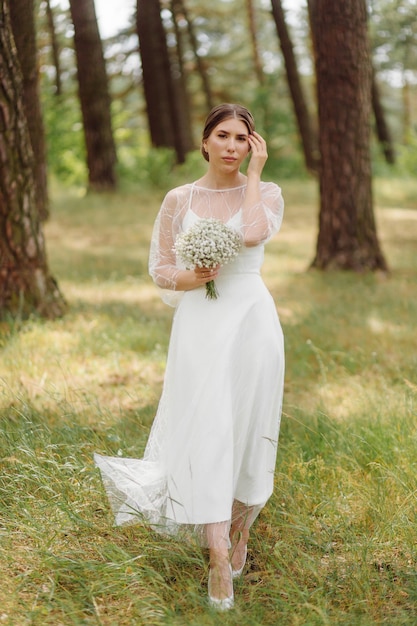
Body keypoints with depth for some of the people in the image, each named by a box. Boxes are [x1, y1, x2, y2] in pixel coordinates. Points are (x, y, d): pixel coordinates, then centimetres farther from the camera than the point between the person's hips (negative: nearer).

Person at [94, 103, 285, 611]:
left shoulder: (266, 192, 4)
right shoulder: (179, 199, 7)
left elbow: (253, 234, -19)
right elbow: (158, 268, 10)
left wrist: (253, 172, -7)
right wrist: (186, 279, -12)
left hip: (251, 319, 0)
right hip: (200, 323, 0)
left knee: (247, 430, 5)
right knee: (206, 430, -9)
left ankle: (239, 534, 27)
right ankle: (219, 557, -8)